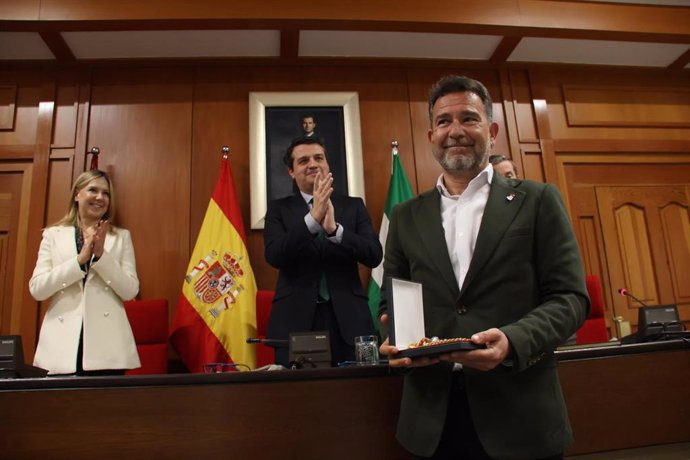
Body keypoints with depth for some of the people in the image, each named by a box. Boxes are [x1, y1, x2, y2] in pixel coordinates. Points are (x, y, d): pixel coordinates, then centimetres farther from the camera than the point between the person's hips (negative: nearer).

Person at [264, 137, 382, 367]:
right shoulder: (279, 209, 7)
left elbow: (374, 255, -3)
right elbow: (274, 256, -9)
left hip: (348, 317, 1)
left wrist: (334, 229, -18)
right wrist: (312, 218, -20)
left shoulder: (353, 205, 9)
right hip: (296, 319, -1)